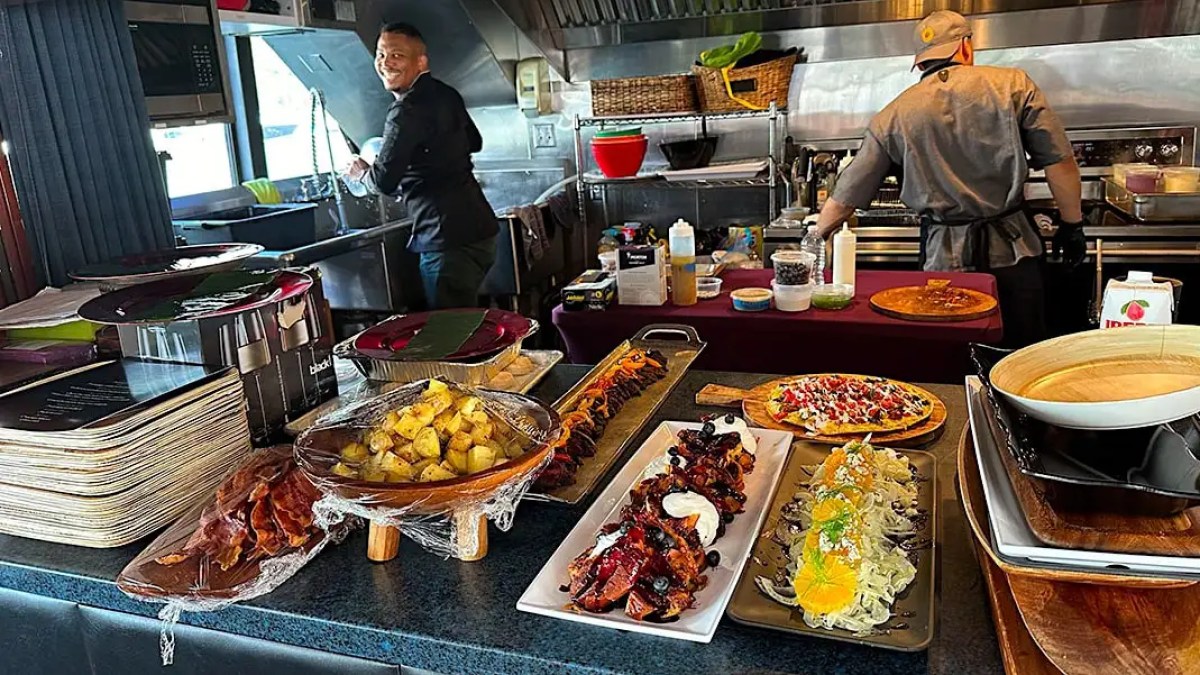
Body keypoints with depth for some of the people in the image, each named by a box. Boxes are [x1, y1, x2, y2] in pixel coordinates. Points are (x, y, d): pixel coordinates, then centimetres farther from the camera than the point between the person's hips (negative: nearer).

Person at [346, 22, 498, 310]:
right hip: (478, 228, 9)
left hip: (450, 239, -9)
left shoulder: (408, 110, -14)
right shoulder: (446, 94, 11)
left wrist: (362, 172, 8)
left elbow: (385, 181, -13)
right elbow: (474, 143, 28)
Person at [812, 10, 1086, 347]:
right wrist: (1072, 226, 10)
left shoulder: (894, 115, 1)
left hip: (944, 258, 1)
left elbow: (844, 199, 3)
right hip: (1013, 251, 0)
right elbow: (1060, 161, -3)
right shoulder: (1011, 84, -2)